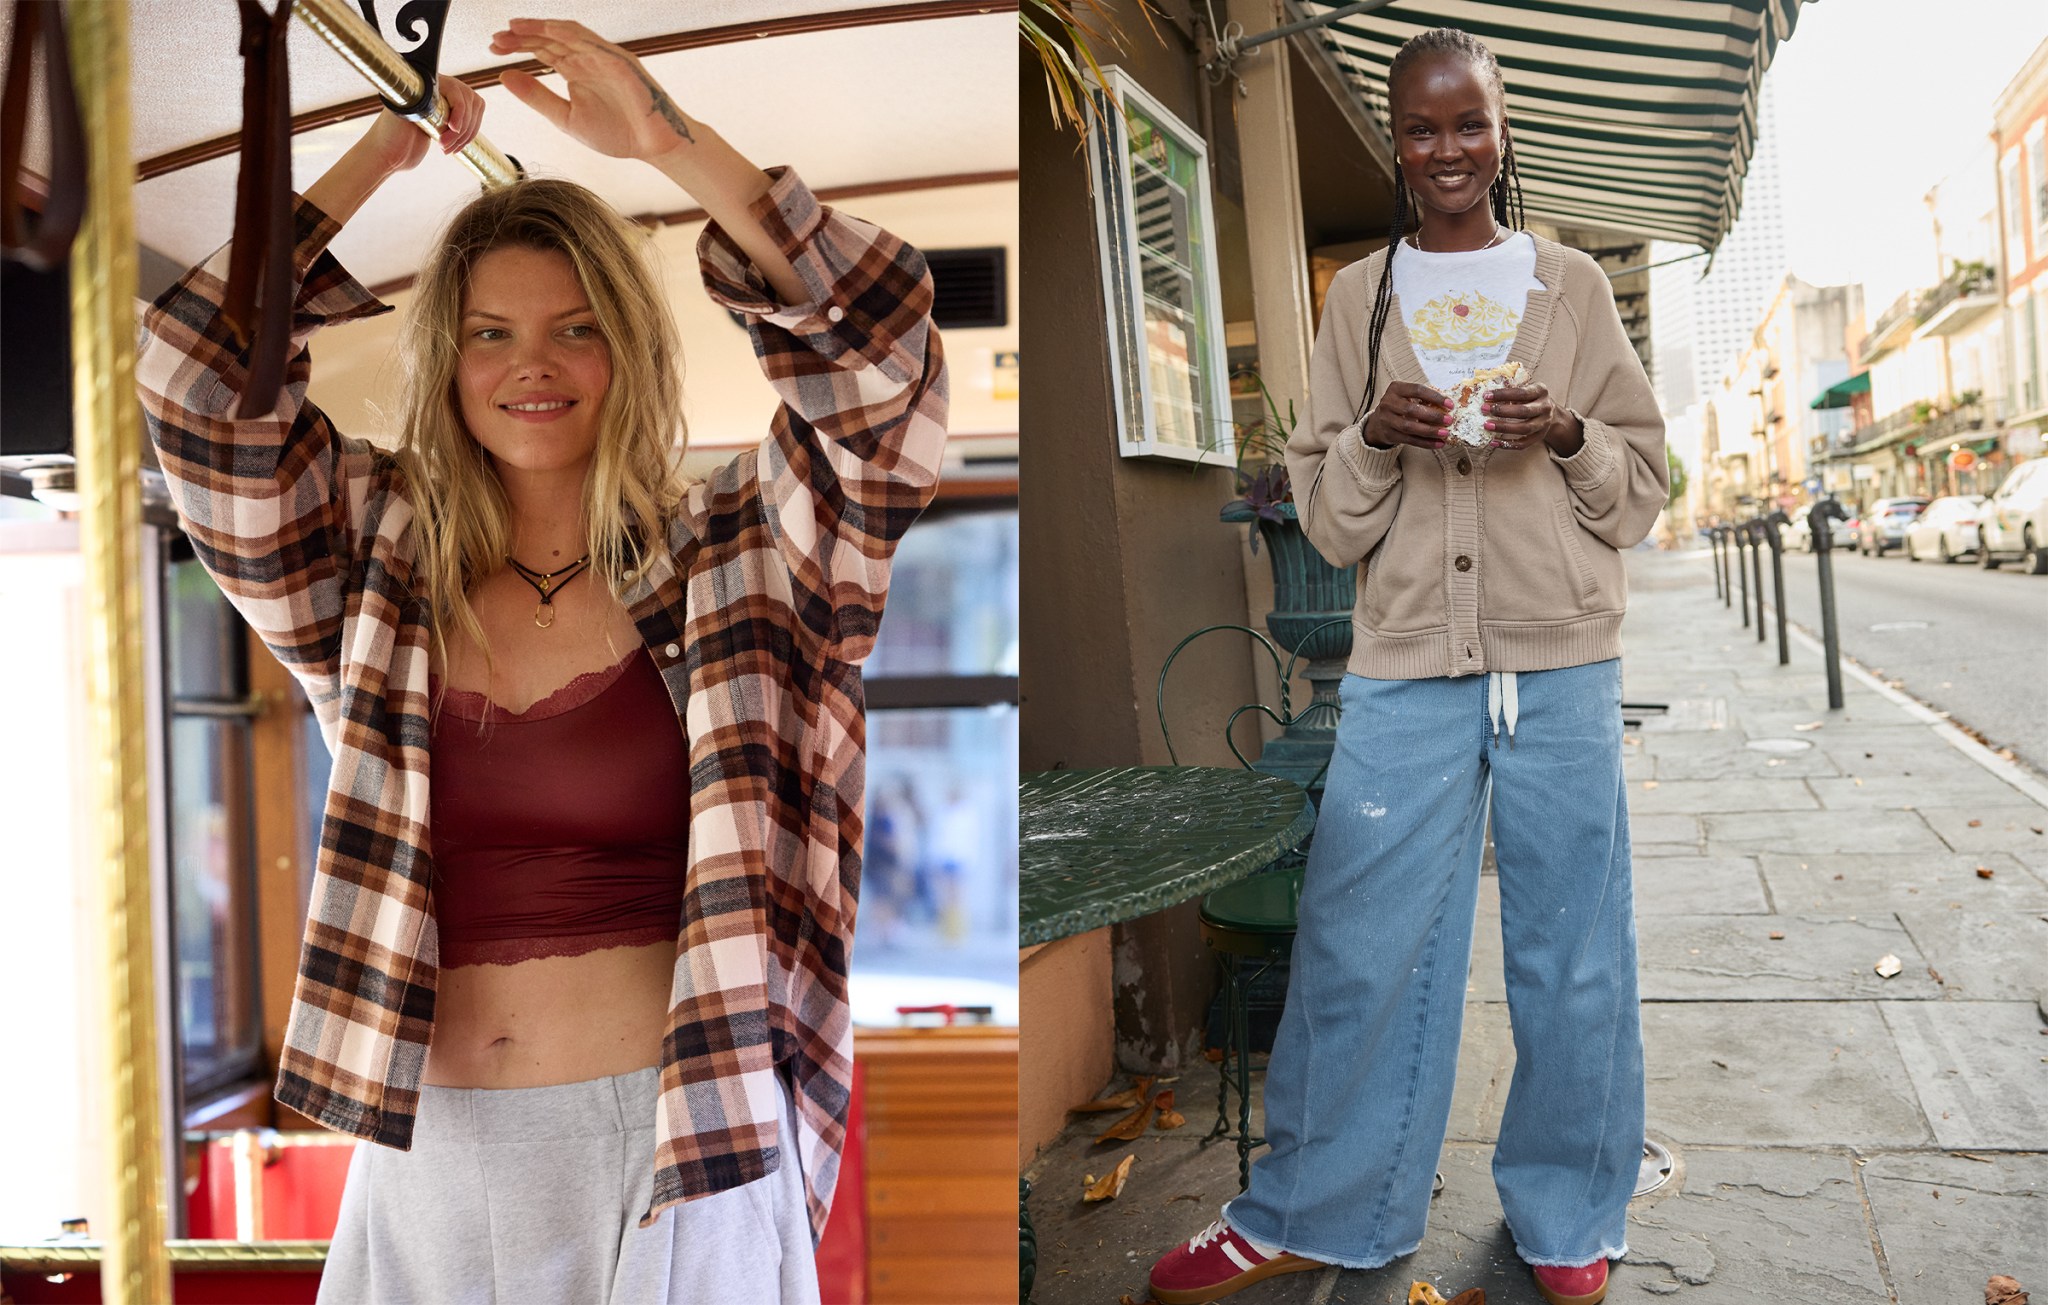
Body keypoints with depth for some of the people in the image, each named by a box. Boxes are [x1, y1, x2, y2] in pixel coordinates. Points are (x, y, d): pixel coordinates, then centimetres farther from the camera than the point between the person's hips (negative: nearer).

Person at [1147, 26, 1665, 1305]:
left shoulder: (1574, 286, 9)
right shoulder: (1358, 300, 10)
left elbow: (1643, 492, 10)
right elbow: (1330, 520, 9)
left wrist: (1567, 434, -10)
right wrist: (1374, 434, -11)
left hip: (1563, 666, 0)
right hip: (1404, 668, 0)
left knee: (1572, 949, 5)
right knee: (1357, 948, 2)